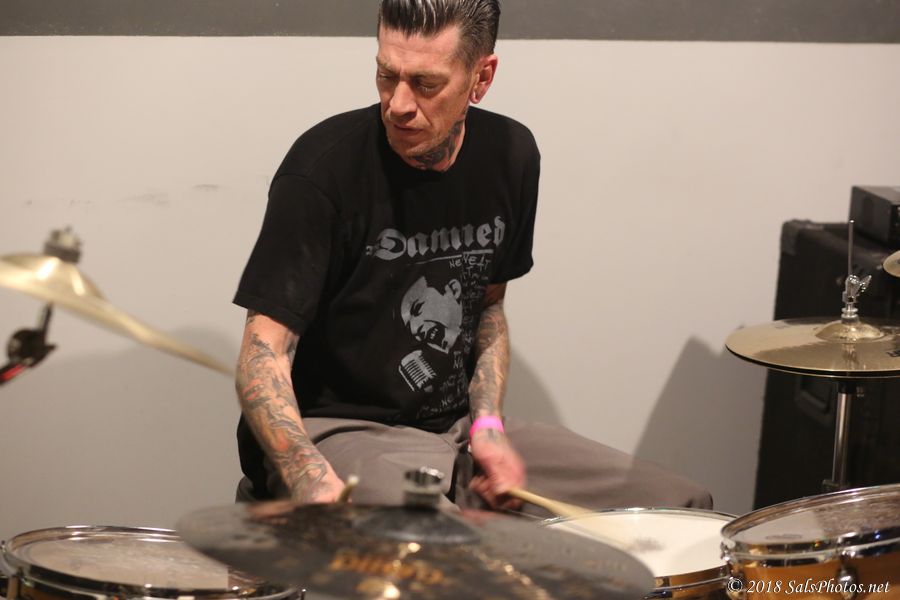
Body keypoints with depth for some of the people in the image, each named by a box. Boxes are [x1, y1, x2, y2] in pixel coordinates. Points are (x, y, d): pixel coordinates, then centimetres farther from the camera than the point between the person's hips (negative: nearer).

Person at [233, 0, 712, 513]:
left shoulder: (509, 155, 3)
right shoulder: (325, 167, -17)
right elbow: (264, 353, -20)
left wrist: (487, 422, 0)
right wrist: (314, 482, -38)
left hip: (455, 427, 7)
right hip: (334, 431, -7)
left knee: (685, 507, 3)